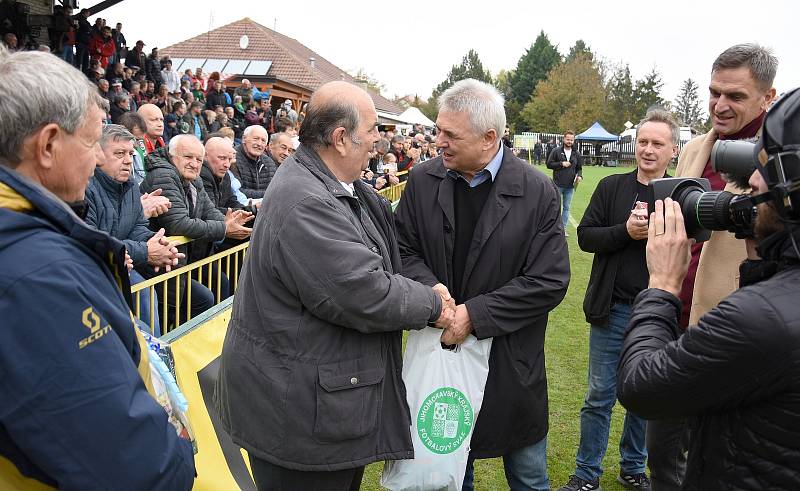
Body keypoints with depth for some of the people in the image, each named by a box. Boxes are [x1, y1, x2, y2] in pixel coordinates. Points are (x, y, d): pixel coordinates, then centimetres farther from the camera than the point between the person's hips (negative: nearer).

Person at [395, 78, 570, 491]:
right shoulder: (422, 181, -3)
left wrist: (474, 314, -19)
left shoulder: (537, 192, -12)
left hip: (510, 362, -2)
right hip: (440, 351, 3)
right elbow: (403, 250, 2)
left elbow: (550, 281, -14)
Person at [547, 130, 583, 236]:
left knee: (566, 207, 9)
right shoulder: (556, 151, -2)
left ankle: (564, 228, 15)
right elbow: (549, 164, -4)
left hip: (570, 186, 4)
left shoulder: (576, 154, 10)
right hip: (558, 185, -4)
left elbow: (578, 168, 17)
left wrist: (579, 175, -3)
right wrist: (561, 164, -14)